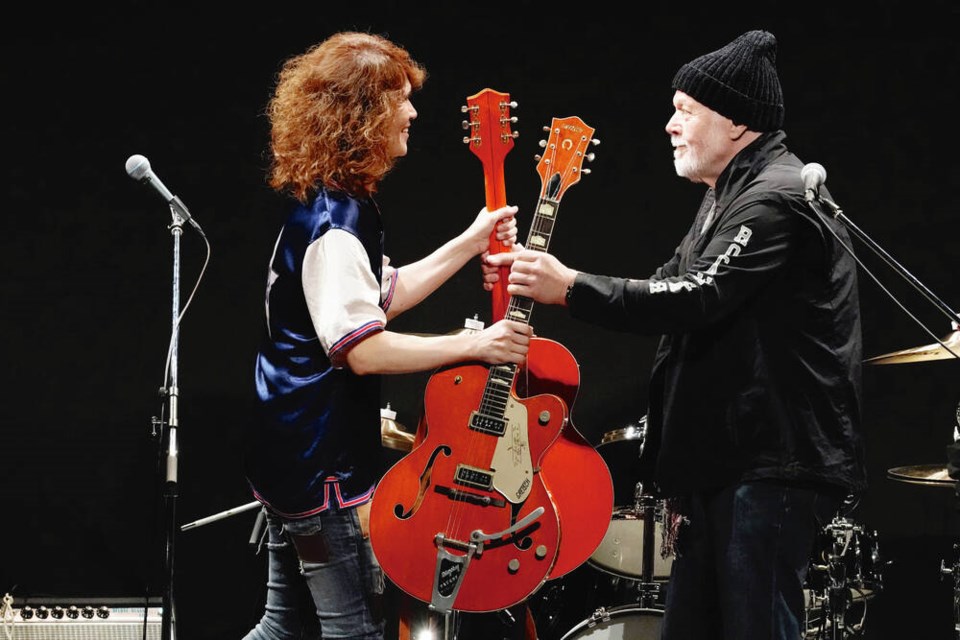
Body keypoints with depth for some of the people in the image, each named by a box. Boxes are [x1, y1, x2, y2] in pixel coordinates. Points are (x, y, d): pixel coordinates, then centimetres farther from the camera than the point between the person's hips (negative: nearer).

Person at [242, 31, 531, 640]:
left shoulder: (328, 204, 11)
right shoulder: (334, 222, -22)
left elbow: (380, 297, 22)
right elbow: (365, 349, -28)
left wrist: (470, 243, 16)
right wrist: (475, 344, -21)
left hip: (293, 453, 10)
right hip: (325, 468, -10)